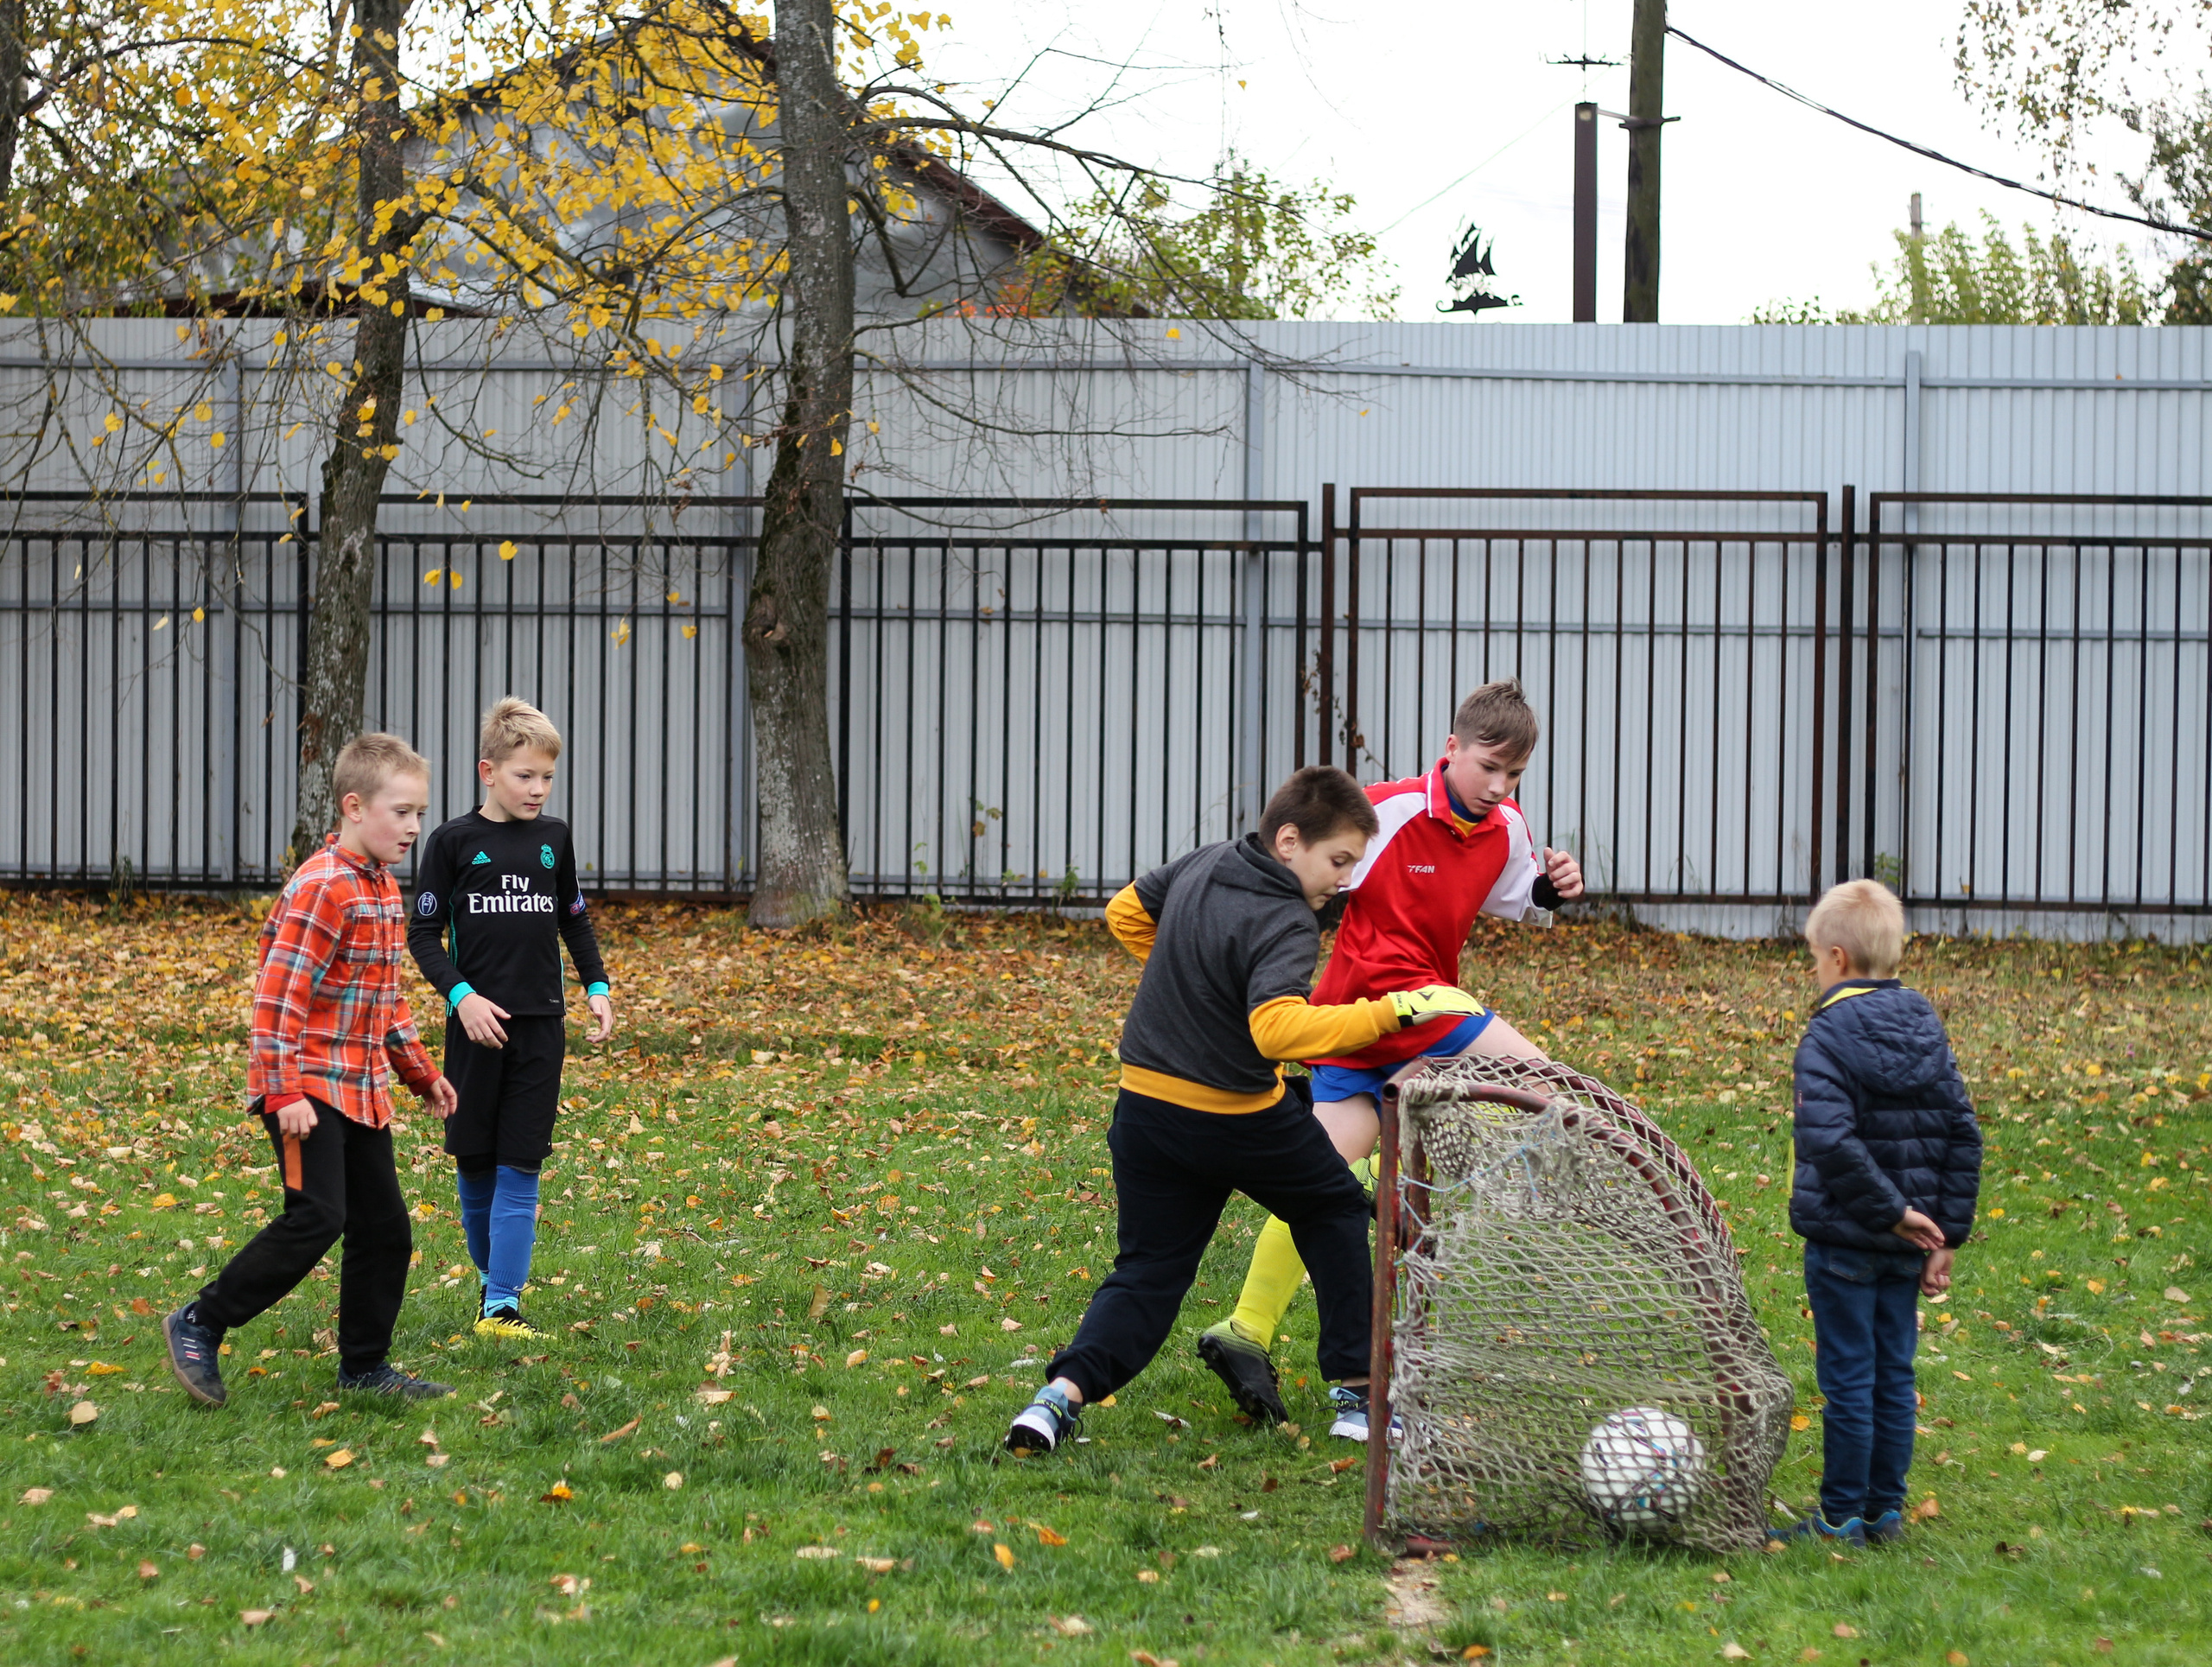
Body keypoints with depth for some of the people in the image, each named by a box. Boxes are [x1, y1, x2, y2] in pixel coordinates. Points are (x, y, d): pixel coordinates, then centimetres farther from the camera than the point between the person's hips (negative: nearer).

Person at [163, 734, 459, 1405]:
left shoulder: (384, 890, 13)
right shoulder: (321, 888, -17)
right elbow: (278, 995, -20)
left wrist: (420, 1072, 26)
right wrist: (285, 1092, -23)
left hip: (361, 1089, 9)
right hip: (308, 1088, -9)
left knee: (384, 1227, 9)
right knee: (316, 1217, -15)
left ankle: (364, 1365, 20)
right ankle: (199, 1326, -3)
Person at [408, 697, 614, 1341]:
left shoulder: (554, 837, 6)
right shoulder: (454, 842, -4)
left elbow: (575, 919, 18)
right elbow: (424, 933, -2)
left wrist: (597, 986, 8)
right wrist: (460, 996, -15)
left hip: (540, 1023, 2)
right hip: (477, 1022, -2)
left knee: (520, 1167, -3)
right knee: (474, 1162, 6)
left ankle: (502, 1305, -5)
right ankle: (490, 1277, 26)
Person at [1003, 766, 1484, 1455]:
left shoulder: (1199, 865, 3)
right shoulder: (1285, 924, -22)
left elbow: (1124, 914, 21)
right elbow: (1279, 1029, -38)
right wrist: (1395, 1010, -37)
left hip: (1145, 1106, 6)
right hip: (1238, 1120, -6)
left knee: (1148, 1271, 10)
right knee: (1335, 1213, 20)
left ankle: (1065, 1391, -15)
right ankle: (1356, 1389, 20)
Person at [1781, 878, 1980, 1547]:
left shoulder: (1828, 1035, -13)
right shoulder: (1926, 1028, 6)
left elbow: (1829, 1139, -26)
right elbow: (1962, 1135, 5)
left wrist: (1891, 1209, -19)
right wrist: (1947, 1234, 7)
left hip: (1845, 1238, -6)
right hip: (1906, 1244, 6)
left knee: (1848, 1378, 1)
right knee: (1894, 1373, 13)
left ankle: (1842, 1518, 7)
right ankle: (1885, 1511, 20)